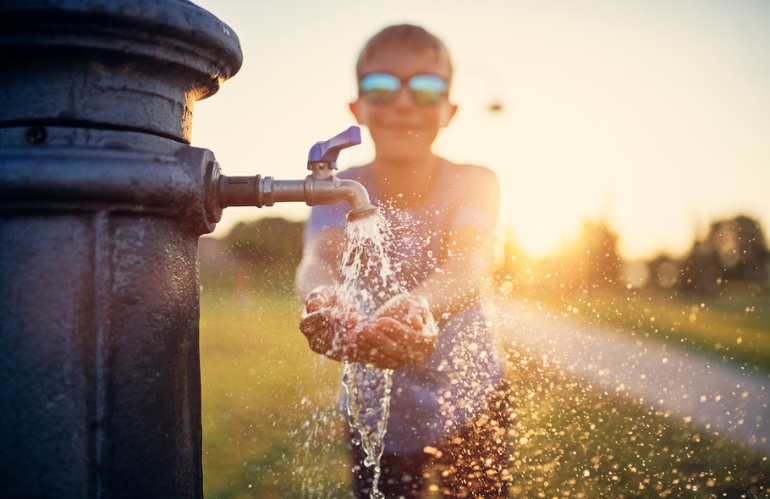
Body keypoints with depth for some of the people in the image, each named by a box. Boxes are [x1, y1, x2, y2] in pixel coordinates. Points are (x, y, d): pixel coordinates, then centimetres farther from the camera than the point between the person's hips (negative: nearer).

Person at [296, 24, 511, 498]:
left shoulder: (474, 184, -15)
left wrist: (418, 309, -58)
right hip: (379, 416, 1)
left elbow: (467, 267, -35)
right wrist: (323, 303, -58)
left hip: (472, 406, 0)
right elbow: (320, 259, -33)